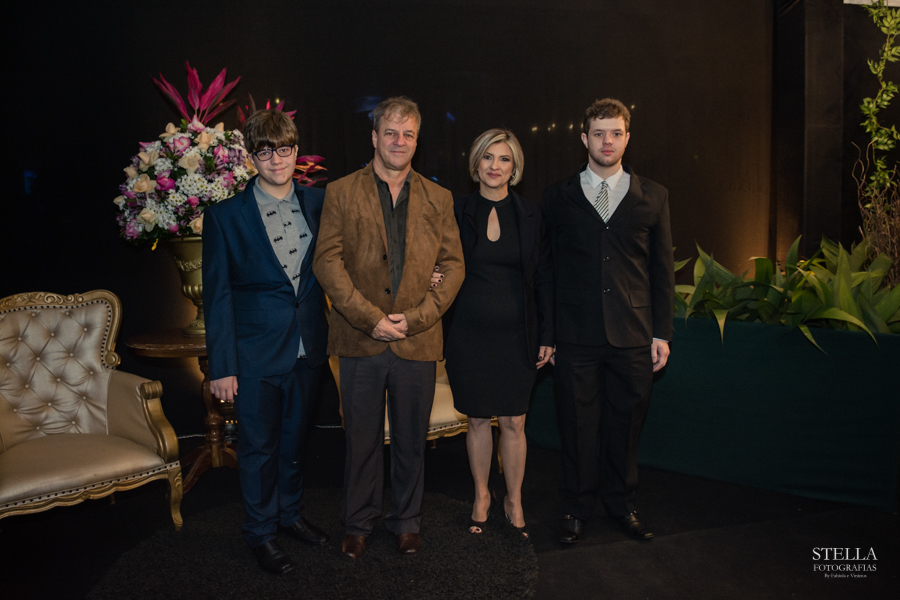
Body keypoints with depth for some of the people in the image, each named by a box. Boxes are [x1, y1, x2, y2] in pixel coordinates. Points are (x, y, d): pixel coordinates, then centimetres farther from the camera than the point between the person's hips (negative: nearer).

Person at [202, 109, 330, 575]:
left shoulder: (317, 203, 1)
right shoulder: (226, 214, -9)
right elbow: (217, 295, -8)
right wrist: (222, 365, -10)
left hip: (307, 349, 4)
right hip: (256, 353, -3)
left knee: (294, 438, 20)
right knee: (259, 446, 11)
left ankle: (290, 513, 42)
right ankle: (261, 531, 33)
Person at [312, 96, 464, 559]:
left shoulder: (438, 199, 9)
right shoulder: (341, 193, 4)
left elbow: (453, 266, 3)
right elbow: (327, 262, -4)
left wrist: (414, 319, -9)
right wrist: (370, 318, -12)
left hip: (418, 342, 1)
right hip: (361, 339, -1)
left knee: (411, 440, 12)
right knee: (361, 438, 10)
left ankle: (406, 521, 31)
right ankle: (358, 524, 30)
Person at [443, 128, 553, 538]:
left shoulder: (530, 216, 2)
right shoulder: (456, 211, 0)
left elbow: (544, 278, 3)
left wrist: (547, 335, 0)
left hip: (517, 334, 0)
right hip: (470, 333, 0)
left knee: (513, 422, 6)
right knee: (477, 419, 11)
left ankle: (514, 501, 27)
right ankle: (481, 496, 32)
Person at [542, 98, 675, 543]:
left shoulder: (652, 197, 8)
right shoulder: (558, 197, 6)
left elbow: (662, 269, 8)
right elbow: (548, 268, 5)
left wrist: (662, 332, 3)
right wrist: (545, 333, 2)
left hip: (632, 337, 1)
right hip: (576, 336, -1)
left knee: (625, 424, 12)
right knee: (577, 427, 7)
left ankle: (621, 505, 32)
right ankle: (578, 508, 26)